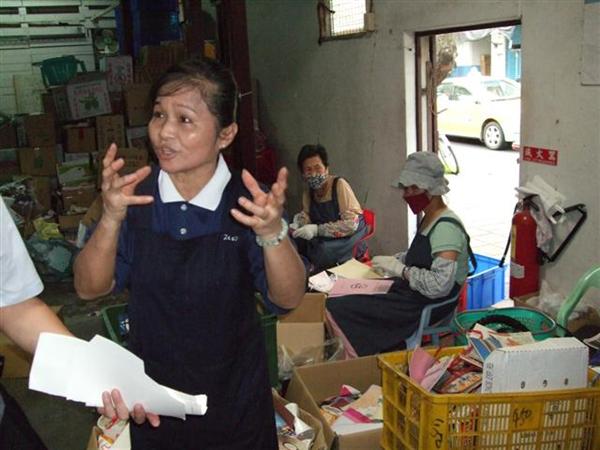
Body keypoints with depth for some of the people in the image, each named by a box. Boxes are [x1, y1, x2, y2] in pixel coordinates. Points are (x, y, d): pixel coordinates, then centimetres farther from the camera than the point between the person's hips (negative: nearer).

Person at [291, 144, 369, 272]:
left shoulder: (339, 185, -20)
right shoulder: (308, 191, 1)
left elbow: (351, 224, -25)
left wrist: (317, 230, -32)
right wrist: (298, 223, -18)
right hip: (326, 237, 6)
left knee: (325, 250, -32)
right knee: (295, 241, -16)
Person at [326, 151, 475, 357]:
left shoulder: (446, 227, -20)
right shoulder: (428, 219, 10)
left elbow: (439, 285, -28)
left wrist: (400, 269, -20)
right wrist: (391, 261, 4)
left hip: (431, 304, -10)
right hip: (413, 292, 10)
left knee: (337, 310, -16)